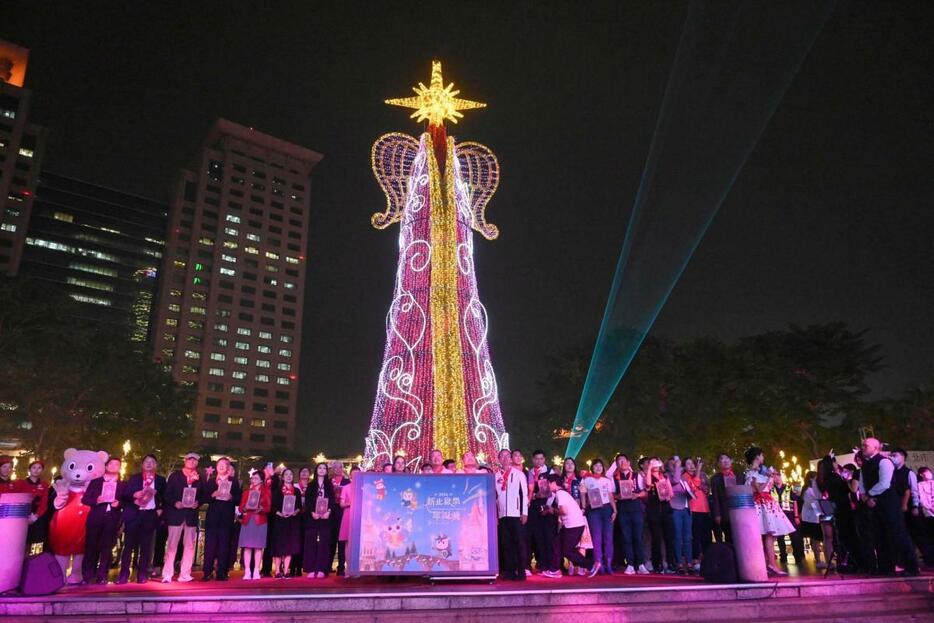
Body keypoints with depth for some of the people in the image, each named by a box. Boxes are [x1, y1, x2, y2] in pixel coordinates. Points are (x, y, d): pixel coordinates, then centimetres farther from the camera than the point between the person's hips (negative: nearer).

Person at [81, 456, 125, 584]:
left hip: (112, 519, 0)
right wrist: (96, 500, -12)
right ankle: (87, 576, 9)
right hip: (96, 517, 0)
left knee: (107, 547, 0)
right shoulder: (95, 481, 12)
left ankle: (102, 576, 6)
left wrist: (119, 503, -12)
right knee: (91, 546, 0)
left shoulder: (123, 485, 12)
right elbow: (84, 499, 6)